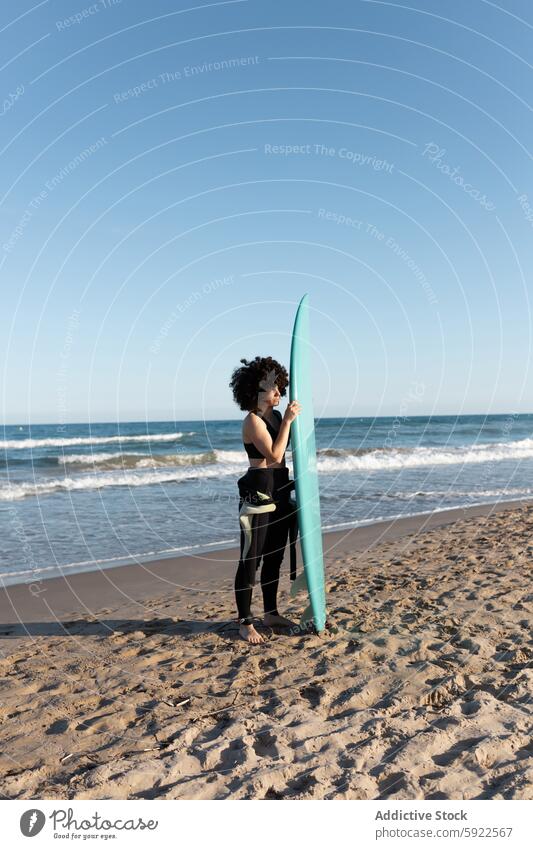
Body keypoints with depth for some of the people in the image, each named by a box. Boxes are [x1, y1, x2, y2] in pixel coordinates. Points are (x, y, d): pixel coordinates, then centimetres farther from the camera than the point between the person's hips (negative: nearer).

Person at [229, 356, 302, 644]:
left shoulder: (276, 416, 11)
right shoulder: (252, 420, -13)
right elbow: (274, 455, -21)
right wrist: (287, 421, -20)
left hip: (280, 493, 9)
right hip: (257, 493, -9)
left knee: (274, 556, 16)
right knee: (250, 560, 0)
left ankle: (271, 612, 30)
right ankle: (245, 623, 10)